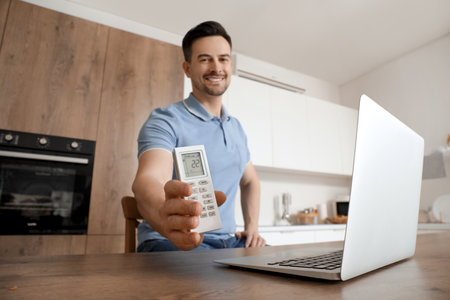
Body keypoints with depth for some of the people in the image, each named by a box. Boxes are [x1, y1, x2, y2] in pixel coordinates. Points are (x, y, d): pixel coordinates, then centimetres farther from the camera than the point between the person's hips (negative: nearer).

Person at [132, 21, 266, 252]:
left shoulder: (236, 127, 14)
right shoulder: (165, 120, -7)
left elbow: (249, 180, 25)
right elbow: (147, 180, -24)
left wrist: (252, 227, 9)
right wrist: (166, 218, -47)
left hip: (227, 241, 6)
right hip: (170, 242, -5)